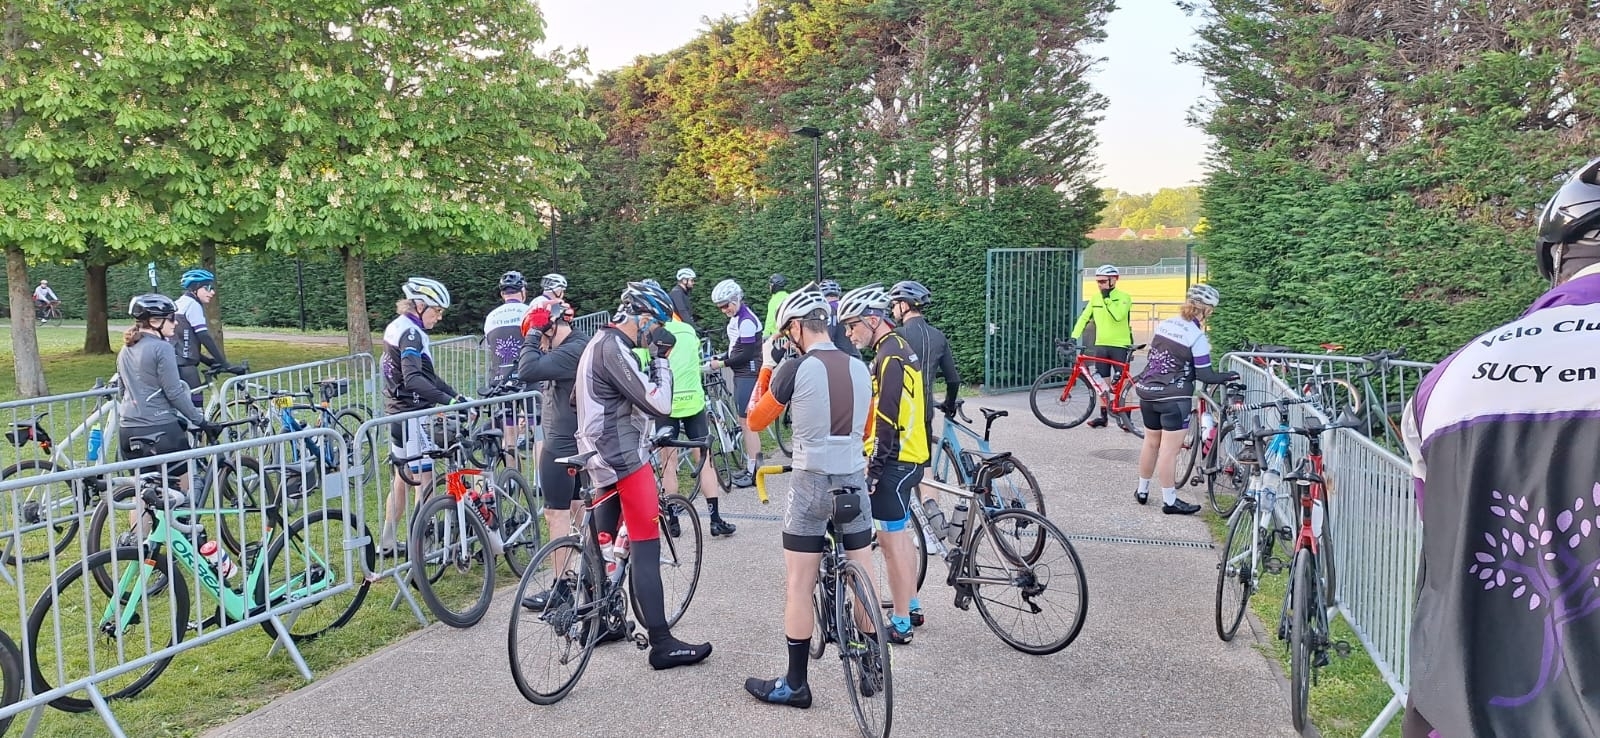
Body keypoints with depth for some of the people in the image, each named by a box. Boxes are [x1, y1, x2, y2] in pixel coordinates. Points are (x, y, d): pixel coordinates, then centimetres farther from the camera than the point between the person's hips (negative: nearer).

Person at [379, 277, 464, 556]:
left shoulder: (397, 326, 15)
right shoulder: (410, 332, -17)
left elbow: (426, 375, 18)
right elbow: (413, 379, -32)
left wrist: (455, 395, 11)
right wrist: (448, 400, -39)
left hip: (397, 412, 10)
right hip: (411, 414, -10)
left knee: (403, 477, 17)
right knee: (425, 479, -7)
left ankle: (387, 541, 25)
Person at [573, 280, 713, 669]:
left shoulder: (601, 343, 14)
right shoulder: (614, 349, -18)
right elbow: (658, 403, -23)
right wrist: (661, 358, -12)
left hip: (603, 457, 11)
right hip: (624, 458, -11)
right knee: (646, 547, -8)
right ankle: (662, 644, -6)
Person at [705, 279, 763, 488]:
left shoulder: (746, 321, -19)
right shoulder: (736, 317, 11)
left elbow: (746, 355, -21)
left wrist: (722, 364, -14)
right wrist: (720, 358, 6)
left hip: (748, 375, -10)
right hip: (741, 374, 10)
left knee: (747, 423, -5)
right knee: (745, 423, 14)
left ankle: (753, 472, 1)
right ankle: (751, 466, 22)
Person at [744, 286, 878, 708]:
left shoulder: (795, 369, -12)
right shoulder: (860, 368, 4)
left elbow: (756, 422, 1)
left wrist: (765, 370, 9)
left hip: (811, 484, -5)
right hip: (854, 482, 5)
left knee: (799, 587, 4)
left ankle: (795, 685, 11)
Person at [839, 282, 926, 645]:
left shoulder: (890, 357, -19)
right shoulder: (898, 348, 13)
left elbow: (886, 421, -23)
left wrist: (873, 470, -19)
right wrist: (876, 461, 22)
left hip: (894, 461, -10)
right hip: (906, 457, 10)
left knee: (893, 540, -3)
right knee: (900, 536, 19)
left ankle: (899, 624, 5)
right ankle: (908, 606, 31)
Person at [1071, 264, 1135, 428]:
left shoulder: (1124, 297, -9)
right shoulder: (1095, 298, 6)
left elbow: (1118, 316, -25)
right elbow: (1084, 318, 5)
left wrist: (1107, 298, -21)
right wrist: (1074, 337, -6)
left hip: (1120, 345, -5)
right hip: (1101, 345, 5)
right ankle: (1103, 416, 14)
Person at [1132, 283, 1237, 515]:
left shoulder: (1164, 324, 5)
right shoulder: (1198, 337, -14)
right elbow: (1204, 375, -12)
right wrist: (1228, 377, 1)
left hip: (1147, 392, 7)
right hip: (1173, 398, -7)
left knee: (1151, 442, 19)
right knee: (1170, 449, -1)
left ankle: (1142, 491, 30)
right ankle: (1170, 501, 5)